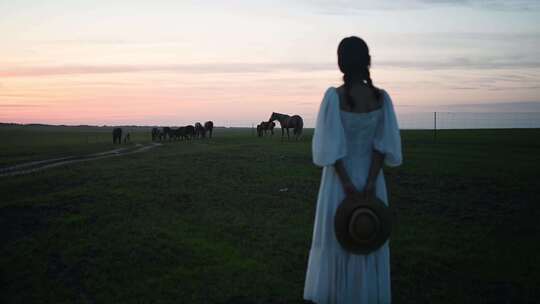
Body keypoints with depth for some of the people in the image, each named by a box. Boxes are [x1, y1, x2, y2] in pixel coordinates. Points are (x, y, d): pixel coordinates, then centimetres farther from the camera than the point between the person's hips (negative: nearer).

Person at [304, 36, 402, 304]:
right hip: (371, 179, 2)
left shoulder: (333, 96, -13)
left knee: (336, 243, 11)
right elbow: (383, 143, -9)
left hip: (338, 180, -2)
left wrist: (346, 183, -13)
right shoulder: (382, 97, -4)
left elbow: (332, 145, -16)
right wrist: (370, 182, -11)